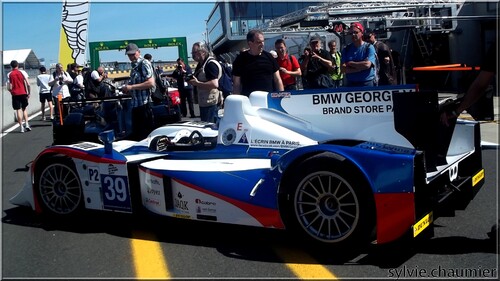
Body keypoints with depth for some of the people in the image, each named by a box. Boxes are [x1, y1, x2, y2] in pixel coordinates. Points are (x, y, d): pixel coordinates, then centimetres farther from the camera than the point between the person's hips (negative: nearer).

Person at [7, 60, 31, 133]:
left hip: (15, 94, -1)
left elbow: (9, 88, -5)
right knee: (24, 109, 15)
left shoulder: (9, 74, -1)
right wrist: (29, 93, 5)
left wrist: (12, 91, 15)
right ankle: (26, 124, 4)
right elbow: (28, 84, -4)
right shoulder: (22, 72, 1)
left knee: (18, 110, 1)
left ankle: (21, 127, -1)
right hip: (23, 93, 1)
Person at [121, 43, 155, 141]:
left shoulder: (144, 63, -8)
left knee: (146, 134, -4)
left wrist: (131, 87, -17)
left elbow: (151, 83, -20)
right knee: (136, 134, 14)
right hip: (135, 105, 9)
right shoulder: (134, 67, 18)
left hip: (144, 104, -9)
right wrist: (127, 90, 8)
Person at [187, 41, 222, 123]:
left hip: (211, 103, -10)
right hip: (203, 103, 10)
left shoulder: (211, 63, -16)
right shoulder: (200, 64, 15)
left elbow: (214, 84, -27)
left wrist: (197, 83, -22)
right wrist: (191, 81, 4)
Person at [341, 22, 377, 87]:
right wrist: (360, 68, -12)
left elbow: (367, 64, -16)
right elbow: (343, 68, -2)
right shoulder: (346, 49, 9)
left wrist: (350, 63, -5)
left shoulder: (369, 47, 0)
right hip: (351, 84, 3)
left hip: (367, 83, -3)